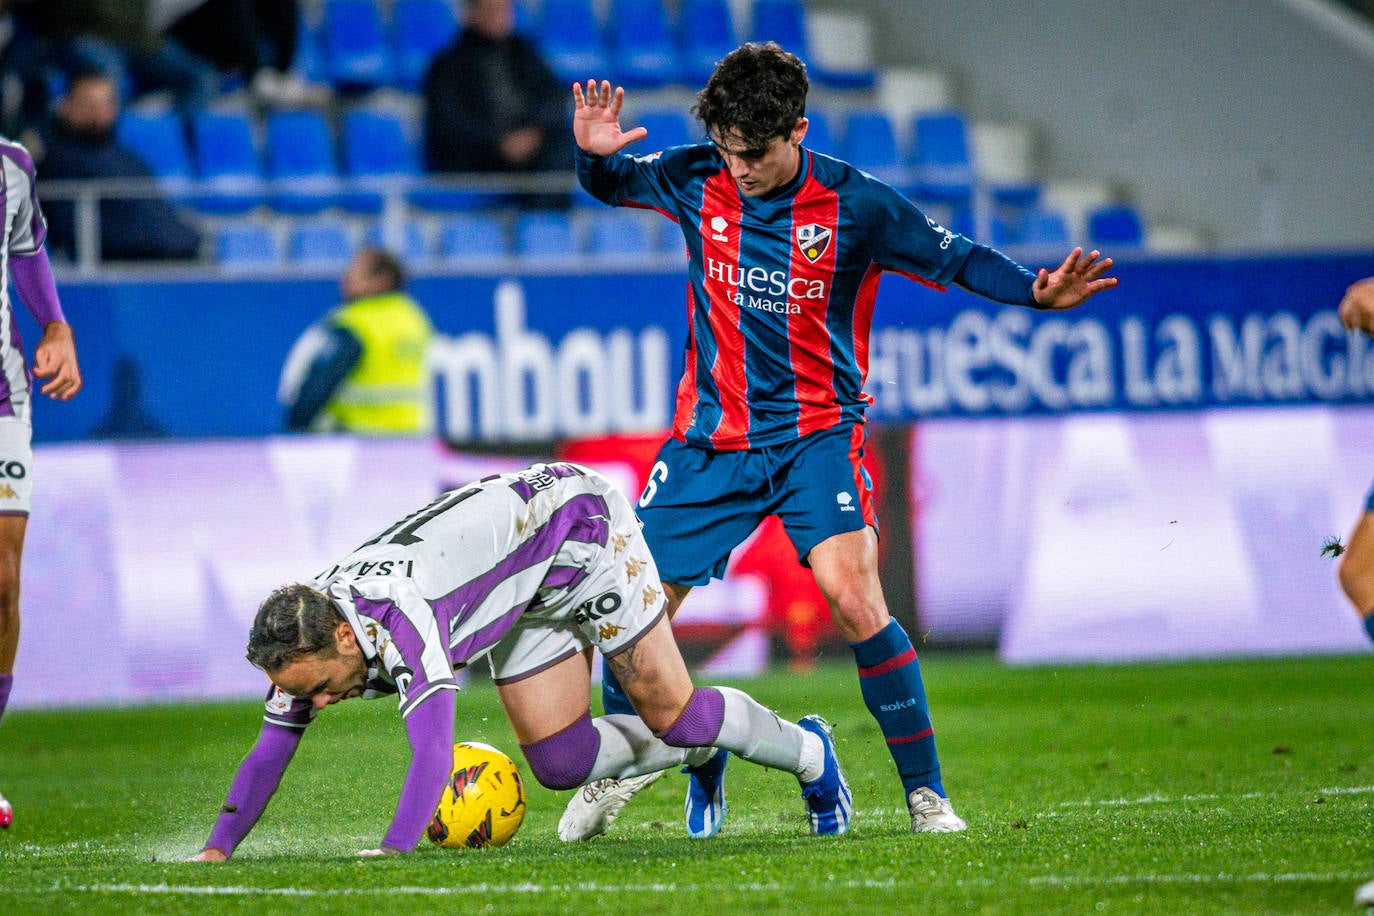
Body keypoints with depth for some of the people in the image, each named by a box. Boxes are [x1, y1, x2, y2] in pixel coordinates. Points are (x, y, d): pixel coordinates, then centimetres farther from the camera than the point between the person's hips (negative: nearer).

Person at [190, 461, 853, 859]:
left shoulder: (399, 619, -41)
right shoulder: (306, 635, -17)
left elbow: (433, 751, -50)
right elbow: (269, 752, -8)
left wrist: (391, 851, -60)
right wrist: (218, 848, -19)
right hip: (527, 594, 7)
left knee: (672, 713, -4)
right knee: (561, 762, 3)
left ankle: (806, 752, 24)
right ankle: (698, 755, 30)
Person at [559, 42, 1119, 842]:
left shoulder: (856, 206, -13)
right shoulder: (698, 181, -5)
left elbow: (955, 260, -8)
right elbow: (610, 183, 10)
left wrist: (1038, 291, -25)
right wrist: (594, 153, -13)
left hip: (818, 431, -3)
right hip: (714, 432, 3)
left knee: (856, 601, -22)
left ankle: (926, 792, -10)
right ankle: (620, 769, 28)